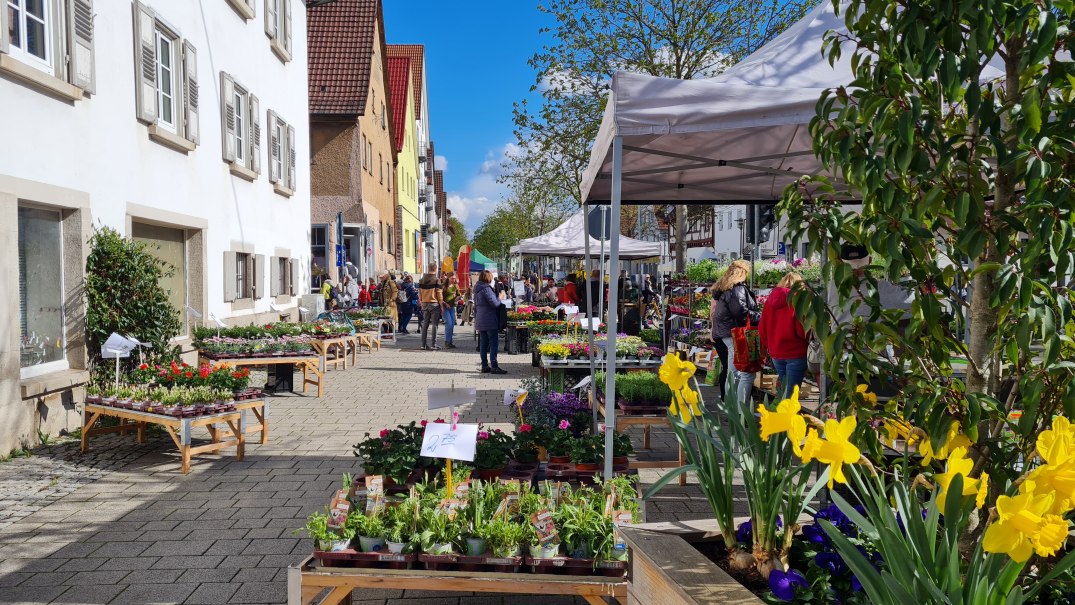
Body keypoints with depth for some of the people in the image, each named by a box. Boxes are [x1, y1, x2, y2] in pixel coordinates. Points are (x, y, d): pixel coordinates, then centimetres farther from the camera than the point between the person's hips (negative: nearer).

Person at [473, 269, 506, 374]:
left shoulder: (477, 290, 14)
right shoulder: (486, 289, -15)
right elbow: (495, 304, -19)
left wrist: (476, 318, 26)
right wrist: (500, 299, 1)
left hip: (480, 321, 9)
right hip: (490, 320, -9)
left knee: (483, 344, 10)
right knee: (494, 343, -5)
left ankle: (484, 366, 14)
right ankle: (494, 367, -7)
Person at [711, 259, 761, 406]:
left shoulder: (723, 288, 17)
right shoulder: (737, 288, -12)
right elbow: (741, 312, -22)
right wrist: (761, 318, -14)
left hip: (727, 334, 11)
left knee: (733, 373, 16)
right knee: (747, 373, -10)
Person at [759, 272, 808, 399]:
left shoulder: (770, 299, 4)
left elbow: (762, 328, 8)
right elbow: (802, 329, -16)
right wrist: (808, 341, 3)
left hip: (776, 353, 5)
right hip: (795, 352, -5)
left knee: (782, 387, 21)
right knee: (791, 392, 1)